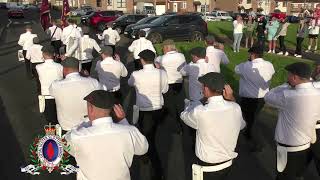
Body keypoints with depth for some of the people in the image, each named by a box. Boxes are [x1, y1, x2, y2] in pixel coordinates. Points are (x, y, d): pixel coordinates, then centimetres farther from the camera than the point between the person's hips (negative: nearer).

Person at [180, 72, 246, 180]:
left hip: (207, 167, -4)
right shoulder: (236, 108, -15)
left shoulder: (200, 112, -28)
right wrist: (231, 100, -1)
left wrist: (195, 103, 10)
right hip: (228, 164, 4)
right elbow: (242, 125, 7)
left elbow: (184, 115, -5)